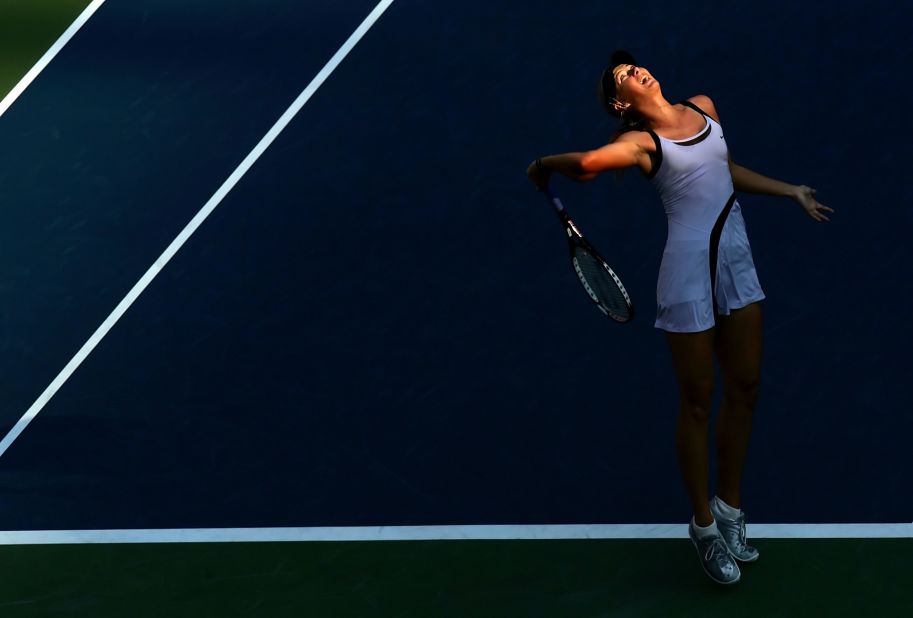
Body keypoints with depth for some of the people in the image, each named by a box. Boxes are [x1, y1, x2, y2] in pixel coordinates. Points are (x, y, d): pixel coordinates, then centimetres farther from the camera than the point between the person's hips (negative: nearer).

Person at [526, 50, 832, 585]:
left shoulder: (703, 107, 11)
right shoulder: (641, 140, -11)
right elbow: (588, 163, -32)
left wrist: (791, 191, 28)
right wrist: (544, 166, -14)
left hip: (737, 261, 6)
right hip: (690, 270, -6)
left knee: (744, 390, 12)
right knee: (698, 402, 3)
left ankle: (729, 506, 29)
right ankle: (705, 525, 18)